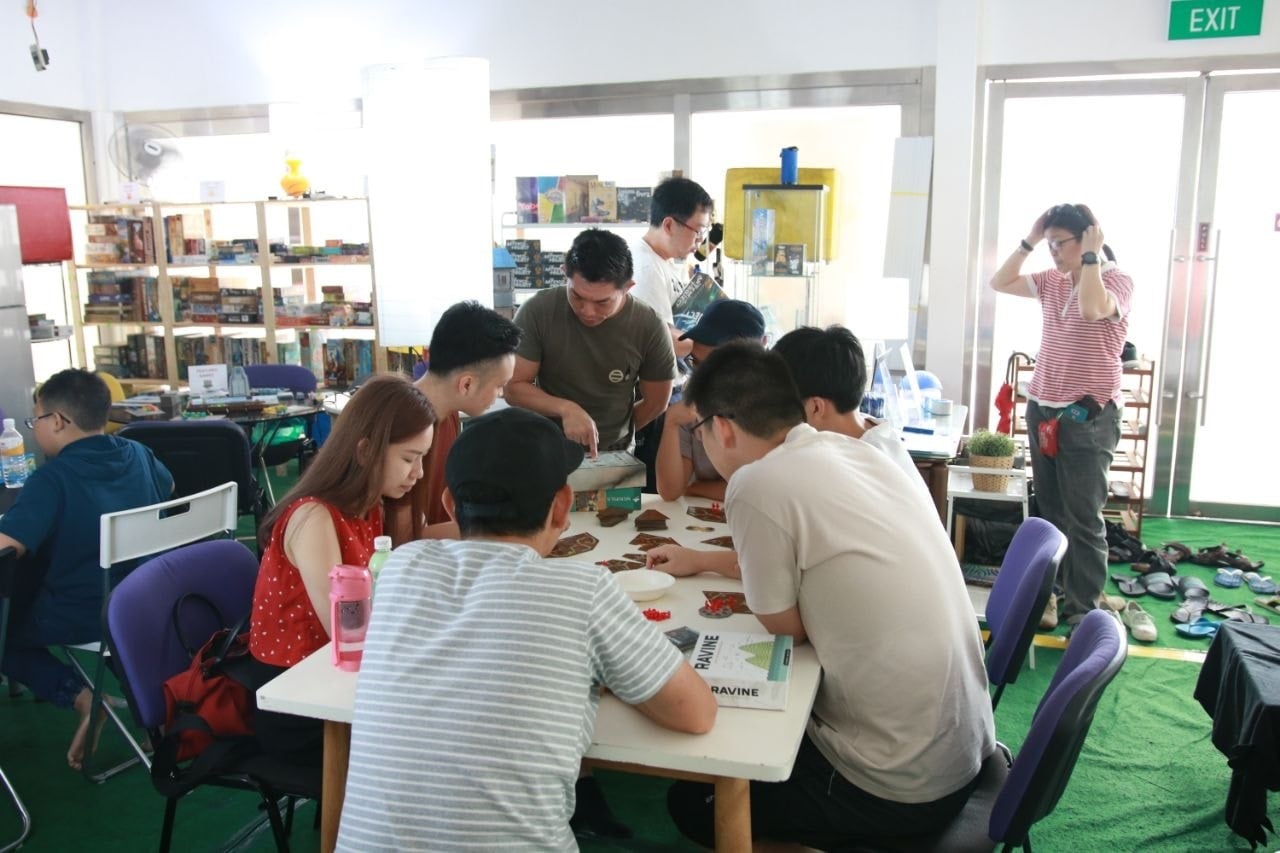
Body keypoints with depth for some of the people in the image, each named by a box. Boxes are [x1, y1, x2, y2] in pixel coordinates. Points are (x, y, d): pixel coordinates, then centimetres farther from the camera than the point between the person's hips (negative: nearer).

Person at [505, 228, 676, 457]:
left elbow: (655, 403, 0)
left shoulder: (649, 328, -12)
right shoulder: (537, 312, -13)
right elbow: (513, 387, -9)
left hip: (614, 456, 1)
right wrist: (566, 409, -22)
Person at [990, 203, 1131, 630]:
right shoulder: (1052, 281, 9)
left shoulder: (1117, 280, -10)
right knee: (1051, 512, 13)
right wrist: (1028, 241, 4)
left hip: (1088, 416, -7)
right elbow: (999, 283, 12)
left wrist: (1091, 255, -19)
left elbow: (1092, 308, -30)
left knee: (1083, 518, -3)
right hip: (1042, 409, 7)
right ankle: (1057, 593, 24)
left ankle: (1083, 609, 5)